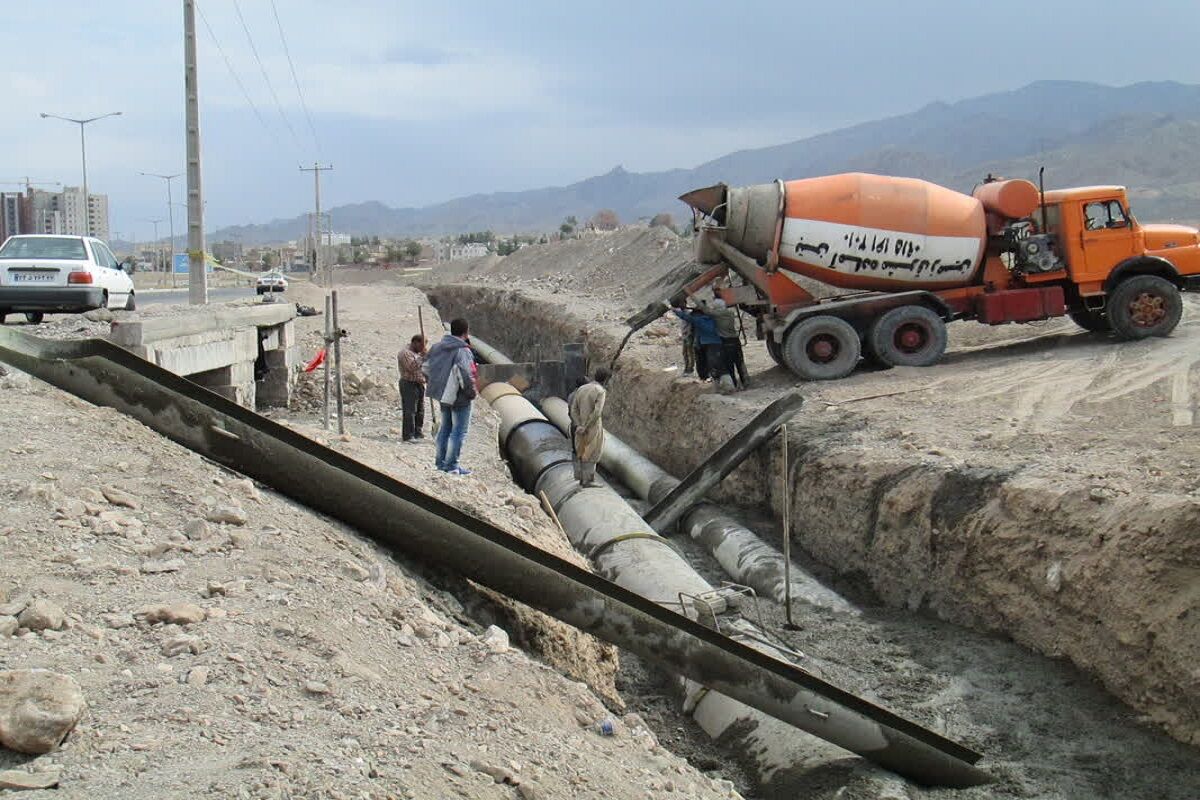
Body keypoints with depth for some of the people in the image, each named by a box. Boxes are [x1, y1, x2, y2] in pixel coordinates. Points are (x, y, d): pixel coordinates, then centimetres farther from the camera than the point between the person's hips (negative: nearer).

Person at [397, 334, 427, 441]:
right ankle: (408, 435, -11)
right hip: (409, 384, -9)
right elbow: (411, 367, -24)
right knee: (409, 411, -11)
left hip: (419, 384, 9)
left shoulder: (418, 353, 19)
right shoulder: (405, 353, -11)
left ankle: (417, 432, 18)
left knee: (420, 411, 10)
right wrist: (422, 357, -20)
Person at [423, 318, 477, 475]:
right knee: (459, 431, 2)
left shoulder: (438, 347, 3)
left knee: (445, 428, 19)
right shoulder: (463, 351, -21)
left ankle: (440, 461, 26)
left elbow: (426, 367, 11)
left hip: (443, 394, 8)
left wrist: (434, 385, 20)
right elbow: (466, 376, -28)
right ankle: (452, 465, 4)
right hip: (459, 397, -8)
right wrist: (472, 392, -14)